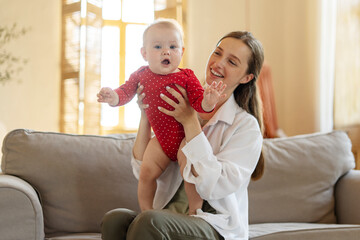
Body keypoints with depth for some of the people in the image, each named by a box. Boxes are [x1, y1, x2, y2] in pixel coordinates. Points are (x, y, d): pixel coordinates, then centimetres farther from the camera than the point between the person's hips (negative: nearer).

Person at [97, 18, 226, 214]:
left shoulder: (186, 77, -13)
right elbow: (126, 91, 3)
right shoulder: (141, 75, -2)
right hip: (161, 139, 4)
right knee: (146, 173, 1)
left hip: (185, 136, -4)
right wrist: (113, 97, -21)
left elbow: (198, 102, -18)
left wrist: (208, 101, -43)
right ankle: (146, 212, 21)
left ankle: (195, 212, 3)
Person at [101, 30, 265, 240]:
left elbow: (216, 187, -14)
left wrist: (190, 122, -15)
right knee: (114, 220, -29)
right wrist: (145, 116, -5)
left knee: (148, 222, -34)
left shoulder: (246, 125, -2)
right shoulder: (179, 109, 9)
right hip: (171, 214, 4)